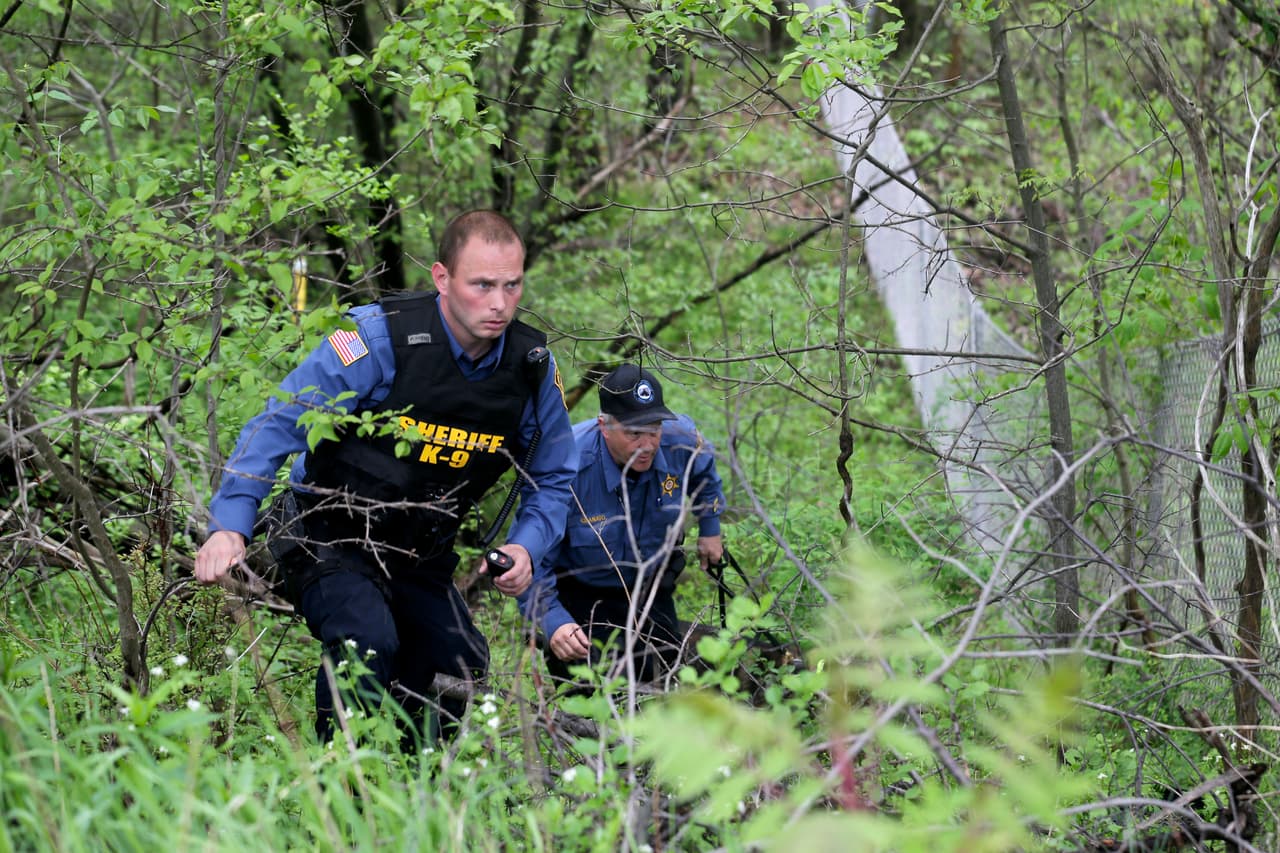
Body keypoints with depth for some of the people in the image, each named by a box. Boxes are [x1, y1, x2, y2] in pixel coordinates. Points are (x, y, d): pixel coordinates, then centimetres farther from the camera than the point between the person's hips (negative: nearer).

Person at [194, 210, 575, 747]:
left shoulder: (533, 366, -8)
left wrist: (526, 548, -13)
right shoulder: (381, 339, -23)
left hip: (421, 557, 5)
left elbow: (553, 479, 8)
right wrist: (230, 525, -33)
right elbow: (277, 425, -22)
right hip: (329, 537, -5)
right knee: (367, 641, -31)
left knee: (462, 671, -7)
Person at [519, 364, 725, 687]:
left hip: (649, 587, 4)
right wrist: (554, 623, -46)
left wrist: (710, 529, 13)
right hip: (578, 593, -4)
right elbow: (532, 560, -33)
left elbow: (704, 469, 7)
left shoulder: (680, 440, -22)